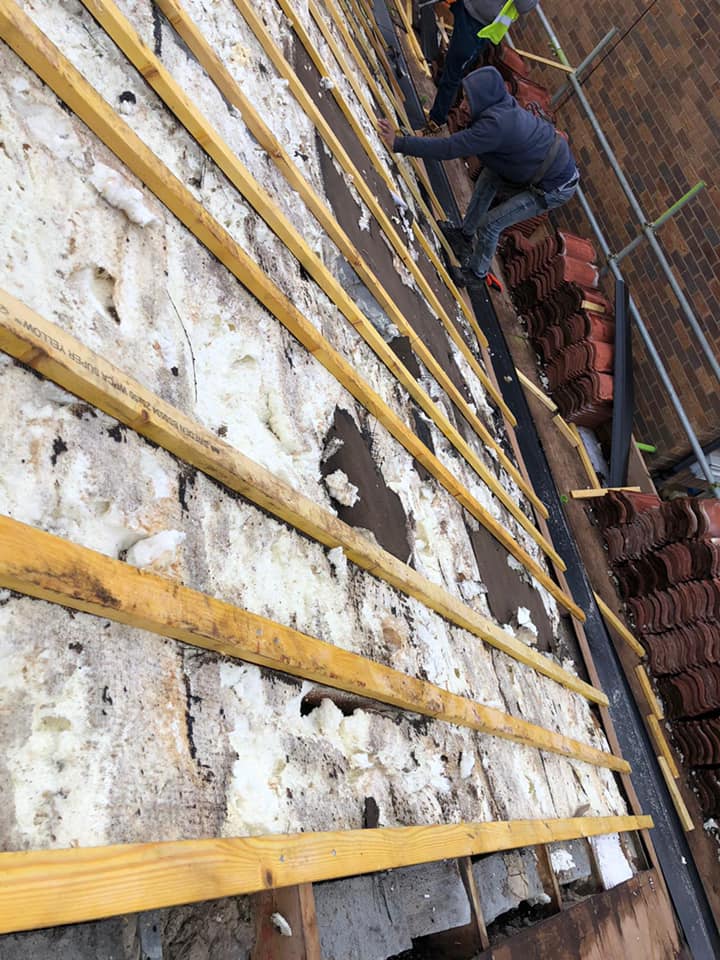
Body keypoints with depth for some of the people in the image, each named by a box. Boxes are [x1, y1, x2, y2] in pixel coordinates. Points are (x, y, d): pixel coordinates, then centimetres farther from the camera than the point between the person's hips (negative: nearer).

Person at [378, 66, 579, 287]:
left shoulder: (496, 125, -30)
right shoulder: (503, 104, -3)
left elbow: (449, 148, -32)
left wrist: (399, 144, -30)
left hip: (555, 186, -9)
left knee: (490, 223, -4)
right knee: (489, 175, 17)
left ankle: (477, 273, 20)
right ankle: (465, 234, 29)